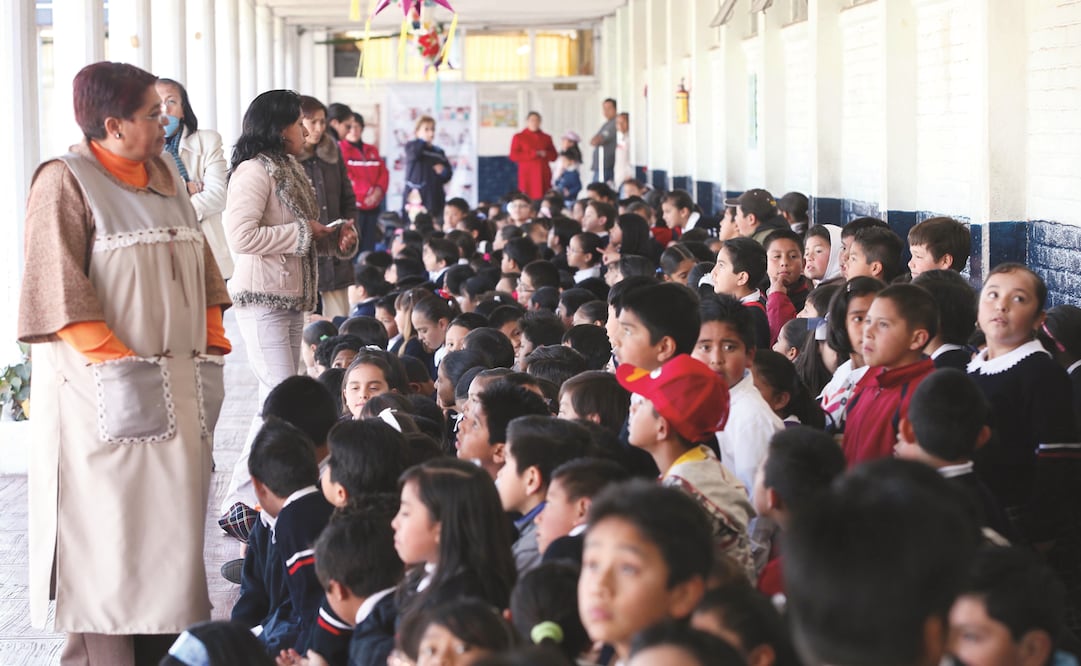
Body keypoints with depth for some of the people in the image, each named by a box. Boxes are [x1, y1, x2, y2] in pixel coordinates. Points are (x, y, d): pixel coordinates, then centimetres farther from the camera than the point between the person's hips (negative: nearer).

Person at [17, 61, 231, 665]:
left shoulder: (166, 178, 14)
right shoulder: (64, 182, -8)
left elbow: (200, 270, 18)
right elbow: (60, 292, -14)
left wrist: (211, 346, 8)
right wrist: (118, 363, -19)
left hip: (181, 385, 7)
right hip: (107, 396, -7)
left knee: (172, 523, 8)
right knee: (108, 531, -3)